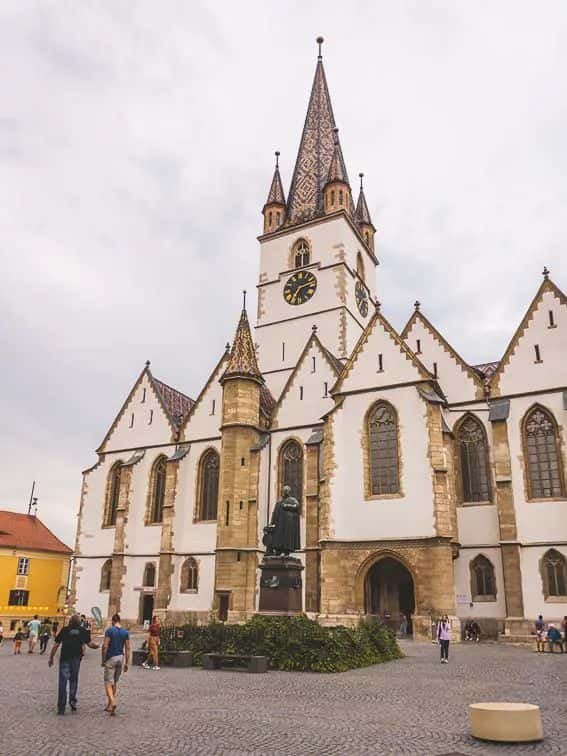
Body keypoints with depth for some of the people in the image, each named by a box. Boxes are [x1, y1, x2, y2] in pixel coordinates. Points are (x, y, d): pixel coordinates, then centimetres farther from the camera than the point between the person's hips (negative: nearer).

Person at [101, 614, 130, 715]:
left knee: (108, 682, -1)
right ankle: (109, 705, 23)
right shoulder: (125, 632, 4)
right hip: (121, 657, 5)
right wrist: (126, 663, 7)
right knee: (115, 682, 16)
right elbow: (127, 648, 3)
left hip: (111, 658, -5)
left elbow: (105, 646, -14)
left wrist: (103, 660, -4)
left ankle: (112, 702, -21)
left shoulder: (109, 631, -9)